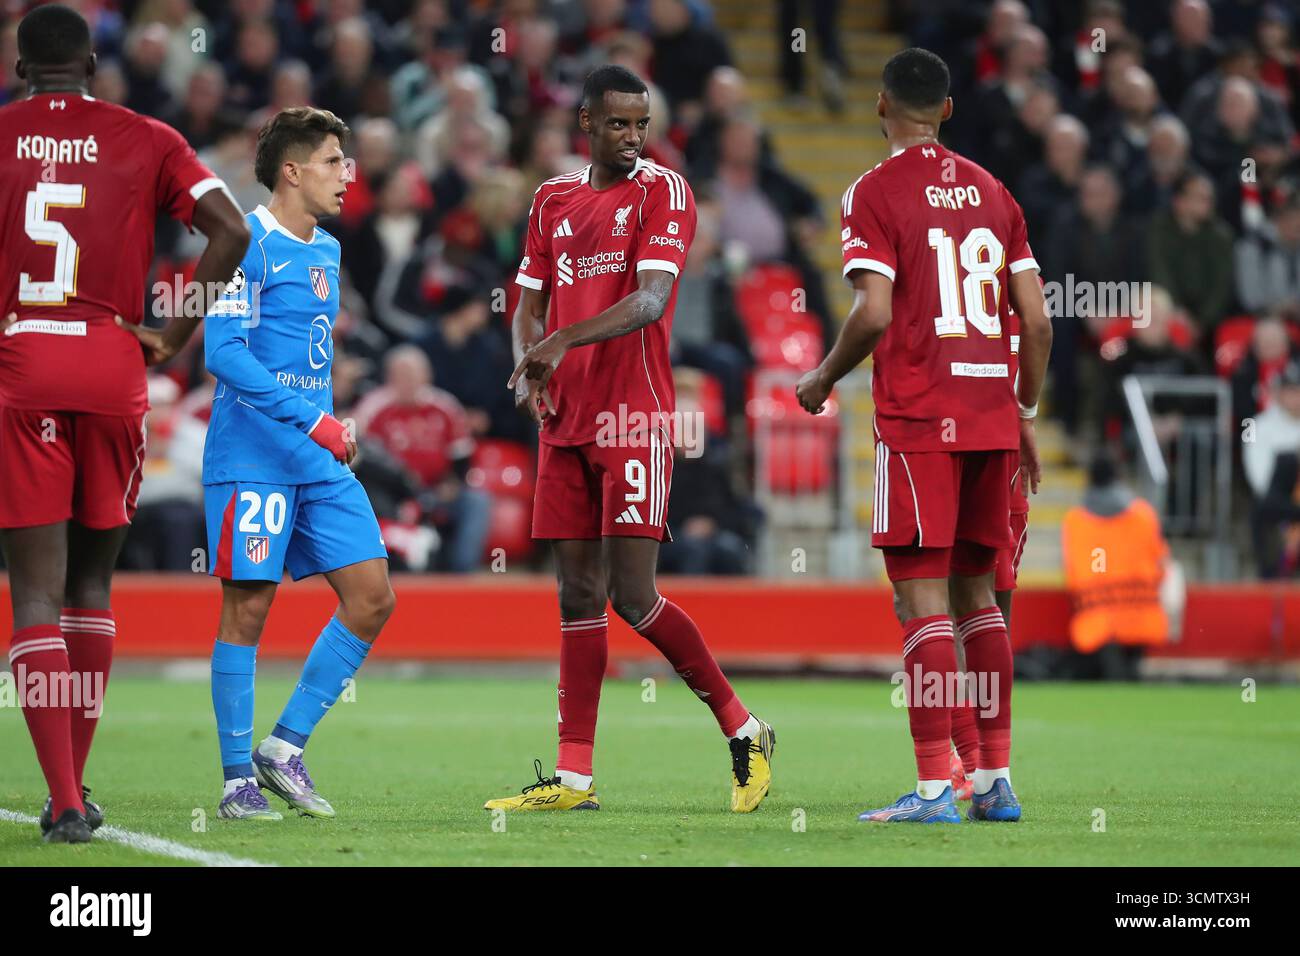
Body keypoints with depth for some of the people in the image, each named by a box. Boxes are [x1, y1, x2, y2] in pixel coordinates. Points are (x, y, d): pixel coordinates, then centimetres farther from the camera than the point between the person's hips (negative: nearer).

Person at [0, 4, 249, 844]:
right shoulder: (146, 141, 6)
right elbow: (231, 232, -3)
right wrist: (176, 335, 3)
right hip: (112, 367, 1)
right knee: (92, 581, 16)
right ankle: (76, 787, 18)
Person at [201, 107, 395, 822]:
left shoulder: (327, 251, 17)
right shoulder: (248, 243, -9)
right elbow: (223, 353, -18)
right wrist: (314, 422, -21)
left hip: (321, 465, 8)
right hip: (252, 460, -8)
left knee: (373, 596, 1)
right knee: (248, 605, -5)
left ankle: (285, 747, 9)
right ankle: (238, 780, 3)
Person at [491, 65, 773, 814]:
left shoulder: (663, 192, -4)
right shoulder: (553, 201, 15)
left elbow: (650, 301, -16)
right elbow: (531, 304, 19)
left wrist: (564, 341, -28)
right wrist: (532, 370, -3)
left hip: (635, 418, -6)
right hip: (567, 423, 6)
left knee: (634, 595, -11)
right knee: (579, 597, 5)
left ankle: (744, 730, 6)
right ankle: (575, 777, 6)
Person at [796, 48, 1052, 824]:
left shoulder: (877, 192, -5)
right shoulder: (993, 192, 12)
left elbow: (874, 316, -15)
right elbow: (1036, 321, 10)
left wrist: (823, 379, 2)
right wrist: (1027, 415, 20)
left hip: (917, 420, -6)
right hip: (991, 421, 6)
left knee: (923, 598, -6)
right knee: (976, 593, 14)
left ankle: (936, 787, -10)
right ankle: (997, 781, 13)